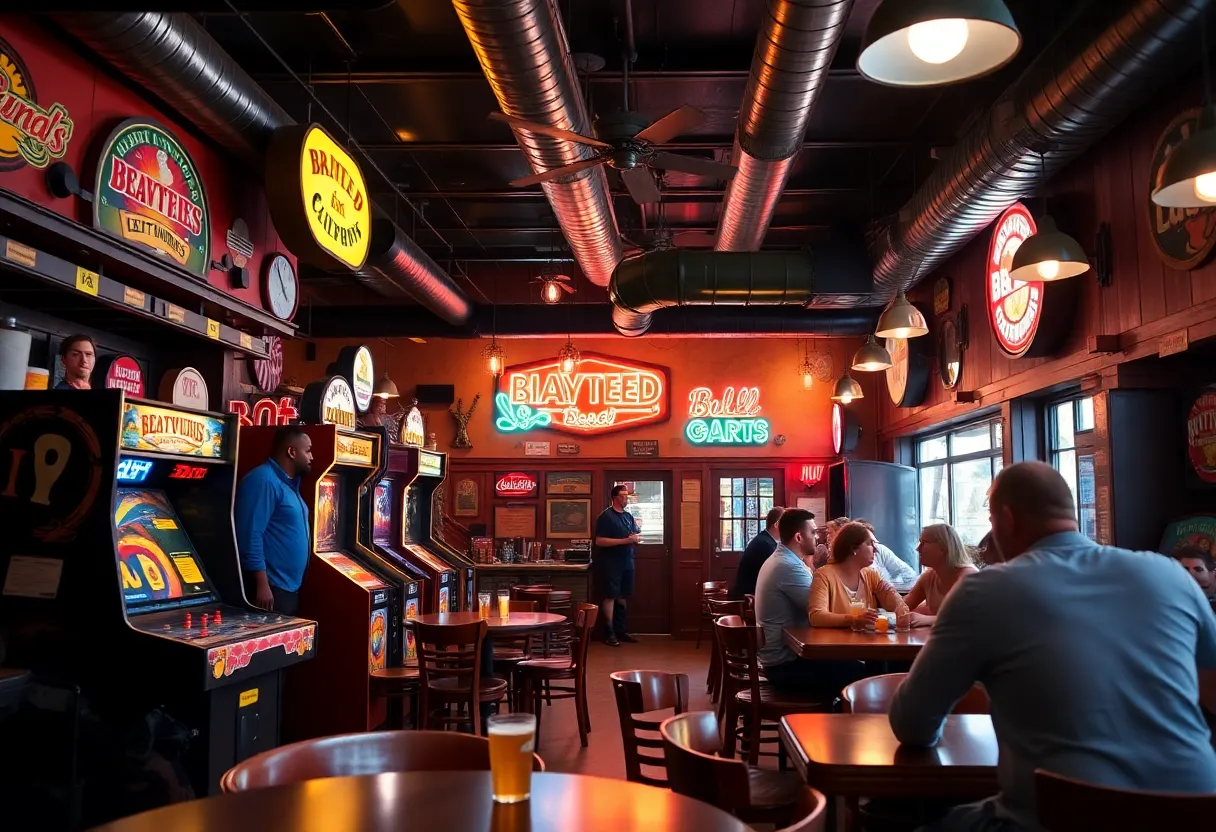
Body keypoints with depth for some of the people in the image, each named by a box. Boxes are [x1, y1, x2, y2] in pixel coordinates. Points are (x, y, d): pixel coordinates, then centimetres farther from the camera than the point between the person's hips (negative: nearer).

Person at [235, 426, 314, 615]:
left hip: (289, 588, 10)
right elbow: (250, 535, -22)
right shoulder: (264, 480, -15)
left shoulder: (288, 484, 16)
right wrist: (263, 585, -24)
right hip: (271, 589, -10)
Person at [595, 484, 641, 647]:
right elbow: (599, 541, -18)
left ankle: (621, 630, 19)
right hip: (611, 564, -7)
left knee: (622, 596, 11)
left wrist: (636, 538, -5)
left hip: (627, 562, 7)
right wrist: (625, 540, -21)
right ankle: (609, 633, 0)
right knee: (610, 596, -4)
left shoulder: (629, 516, 13)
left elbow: (638, 535, 21)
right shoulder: (605, 516, -10)